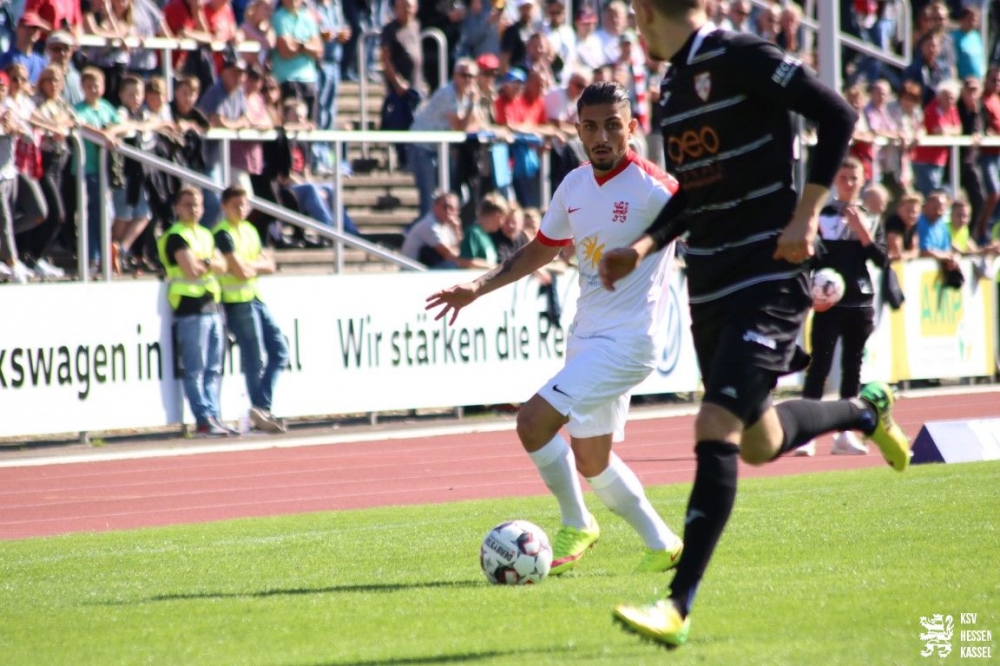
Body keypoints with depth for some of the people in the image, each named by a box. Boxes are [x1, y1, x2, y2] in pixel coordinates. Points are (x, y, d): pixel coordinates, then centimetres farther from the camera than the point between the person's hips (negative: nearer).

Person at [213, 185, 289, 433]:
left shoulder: (250, 230, 15)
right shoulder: (224, 234, -12)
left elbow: (269, 266, 10)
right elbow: (241, 271, -19)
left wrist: (251, 265, -8)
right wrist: (259, 264, 0)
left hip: (256, 299, 9)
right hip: (238, 301, -9)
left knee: (280, 350, 6)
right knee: (255, 360, -4)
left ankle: (262, 409, 7)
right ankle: (260, 413, 5)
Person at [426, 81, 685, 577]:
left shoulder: (654, 189, -15)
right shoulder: (574, 187, 7)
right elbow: (540, 251, 21)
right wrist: (478, 287, 14)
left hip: (627, 341, -8)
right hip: (586, 337, 8)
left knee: (534, 421, -18)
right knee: (590, 463, 15)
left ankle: (576, 526, 1)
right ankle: (661, 543, 30)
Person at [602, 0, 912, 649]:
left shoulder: (743, 59, -12)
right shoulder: (675, 84, 13)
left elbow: (839, 117, -14)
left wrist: (805, 216, -18)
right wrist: (644, 247, 7)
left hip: (769, 279, -9)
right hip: (711, 285, 9)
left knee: (716, 431, -17)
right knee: (760, 444, 17)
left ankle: (679, 606, -17)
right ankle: (864, 410, 45)